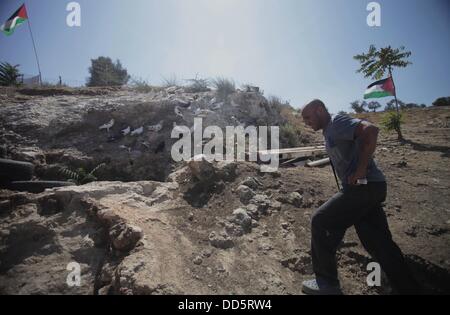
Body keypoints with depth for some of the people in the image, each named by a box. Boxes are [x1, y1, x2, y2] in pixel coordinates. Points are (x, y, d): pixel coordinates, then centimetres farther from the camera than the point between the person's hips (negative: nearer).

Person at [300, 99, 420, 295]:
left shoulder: (337, 122, -7)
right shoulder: (330, 131, 21)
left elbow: (370, 130, -24)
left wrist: (361, 169, -24)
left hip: (364, 187, -10)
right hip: (366, 188, 10)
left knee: (320, 222, -4)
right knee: (379, 243, 11)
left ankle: (327, 283, 6)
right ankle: (409, 289, 19)